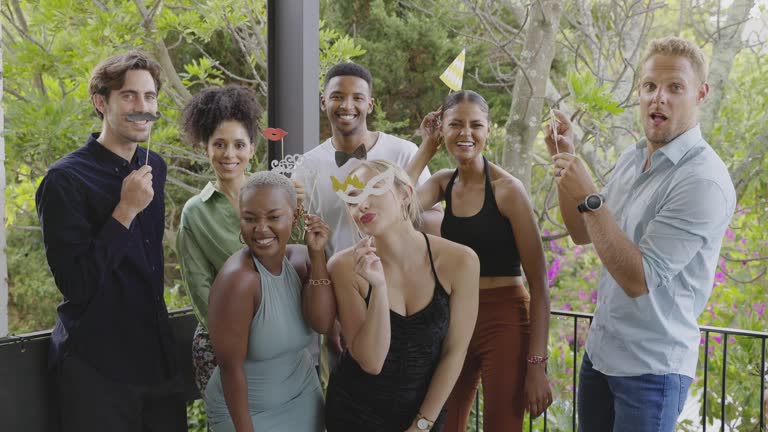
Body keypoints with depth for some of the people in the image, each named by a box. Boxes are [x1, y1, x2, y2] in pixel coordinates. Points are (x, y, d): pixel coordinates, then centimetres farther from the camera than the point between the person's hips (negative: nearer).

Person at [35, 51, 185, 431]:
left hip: (158, 356, 6)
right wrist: (126, 211, -23)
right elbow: (75, 285, -19)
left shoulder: (155, 167, 7)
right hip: (97, 368, -6)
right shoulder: (65, 179, -14)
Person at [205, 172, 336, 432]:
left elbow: (322, 323, -17)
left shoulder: (300, 258, -8)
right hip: (246, 411, -6)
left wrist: (317, 255, -22)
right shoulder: (237, 279, -25)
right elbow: (231, 367, -21)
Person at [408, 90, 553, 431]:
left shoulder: (507, 189, -12)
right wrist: (427, 149, -7)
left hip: (504, 322, -5)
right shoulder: (443, 183, 5)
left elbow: (538, 282, -12)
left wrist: (537, 364, -17)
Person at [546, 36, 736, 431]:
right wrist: (565, 160, 1)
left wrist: (588, 197, -26)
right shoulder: (631, 159, 4)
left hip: (651, 366, -7)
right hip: (599, 350, 7)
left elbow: (639, 279, -24)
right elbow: (582, 234, 13)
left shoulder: (703, 181, -21)